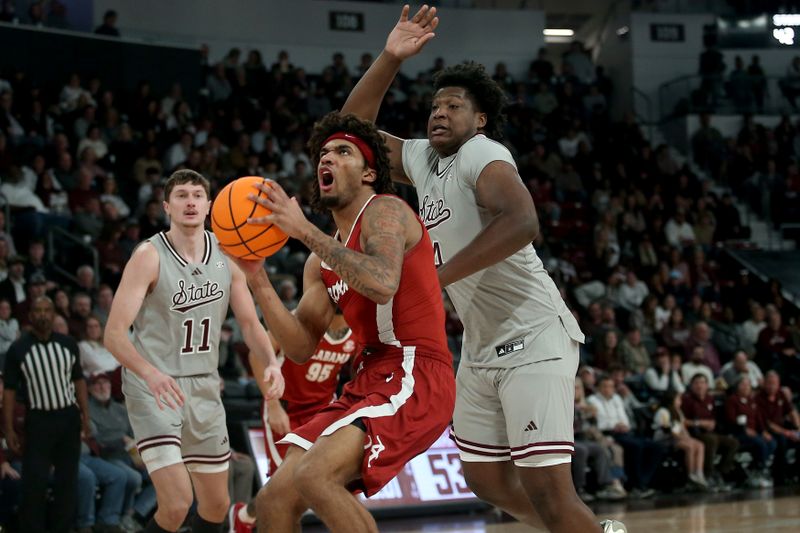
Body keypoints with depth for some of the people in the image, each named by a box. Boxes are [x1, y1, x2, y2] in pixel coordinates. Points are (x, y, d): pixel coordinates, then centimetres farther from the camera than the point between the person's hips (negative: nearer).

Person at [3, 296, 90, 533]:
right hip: (38, 420, -3)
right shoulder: (18, 349, -5)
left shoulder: (68, 344, 5)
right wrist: (9, 429, -8)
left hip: (69, 417, 3)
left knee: (67, 480, 9)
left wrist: (85, 414, 3)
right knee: (34, 482, -7)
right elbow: (9, 390, -4)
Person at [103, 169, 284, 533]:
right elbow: (114, 333, -19)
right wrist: (150, 373, -38)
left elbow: (249, 323, 9)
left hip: (204, 389, 6)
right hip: (154, 389, -6)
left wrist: (271, 363, -12)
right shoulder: (150, 256, -13)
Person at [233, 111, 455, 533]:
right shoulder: (322, 261, 21)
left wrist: (304, 230, -22)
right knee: (274, 498, -1)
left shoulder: (385, 211, -4)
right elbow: (301, 348, 11)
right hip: (369, 383, 9)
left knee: (314, 475, -29)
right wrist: (257, 278, 1)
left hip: (416, 380, -8)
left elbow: (383, 285, -26)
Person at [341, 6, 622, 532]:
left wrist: (438, 278, -33)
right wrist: (390, 59, 2)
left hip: (533, 337, -10)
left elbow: (521, 222, -33)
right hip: (480, 346, 10)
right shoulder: (421, 158, 10)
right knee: (487, 478, 16)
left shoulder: (482, 154, -15)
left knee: (547, 488, -16)